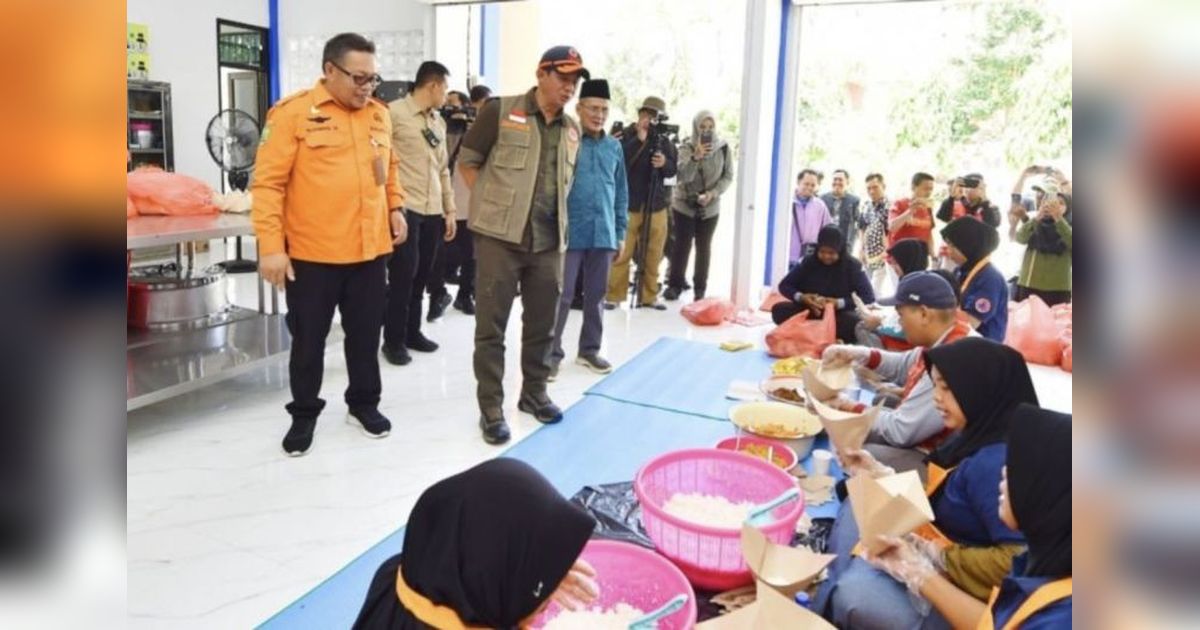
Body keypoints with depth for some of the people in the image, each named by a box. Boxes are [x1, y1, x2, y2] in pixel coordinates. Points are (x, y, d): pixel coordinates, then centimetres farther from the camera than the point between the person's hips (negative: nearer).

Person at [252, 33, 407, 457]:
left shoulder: (378, 114, 8)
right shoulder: (294, 113, -10)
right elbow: (268, 183, -12)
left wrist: (396, 207, 12)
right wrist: (271, 246, -15)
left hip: (370, 250, 4)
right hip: (311, 254, -4)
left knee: (366, 333, 15)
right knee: (308, 339, 10)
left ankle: (364, 402, 34)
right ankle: (304, 413, 28)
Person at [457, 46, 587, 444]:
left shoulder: (572, 130, 11)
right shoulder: (501, 111, -4)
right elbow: (467, 161, 1)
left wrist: (556, 216, 12)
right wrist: (491, 205, -3)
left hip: (548, 241, 5)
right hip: (500, 237, -5)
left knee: (541, 325, 13)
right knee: (491, 327, 1)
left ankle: (534, 393, 31)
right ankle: (491, 409, 11)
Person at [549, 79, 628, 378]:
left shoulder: (614, 147, 10)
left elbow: (621, 192, 15)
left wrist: (621, 232, 13)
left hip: (603, 234, 5)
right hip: (569, 233, -4)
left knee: (596, 295, 12)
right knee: (561, 296, -1)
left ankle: (589, 349, 25)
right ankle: (552, 353, 9)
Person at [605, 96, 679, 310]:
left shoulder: (664, 141, 9)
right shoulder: (626, 136, -2)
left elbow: (673, 170, 7)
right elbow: (620, 162, -18)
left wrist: (665, 163, -14)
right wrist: (639, 140, -22)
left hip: (656, 206, 4)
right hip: (628, 204, -4)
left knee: (653, 255, 9)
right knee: (621, 253, -3)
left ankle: (649, 295, 19)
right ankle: (614, 295, 7)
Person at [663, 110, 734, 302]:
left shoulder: (723, 148, -4)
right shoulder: (687, 148, -9)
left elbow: (728, 176, 0)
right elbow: (683, 176, -20)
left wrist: (713, 193, -14)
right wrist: (696, 157, -35)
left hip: (710, 207, 1)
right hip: (684, 204, -1)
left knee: (704, 247, 7)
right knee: (682, 245, 2)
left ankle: (700, 288, 16)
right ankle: (675, 284, 13)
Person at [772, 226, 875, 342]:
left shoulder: (852, 266, -7)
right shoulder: (808, 261, -1)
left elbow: (869, 297, -12)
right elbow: (784, 285, 2)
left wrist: (840, 303, -26)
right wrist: (801, 297, -19)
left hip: (839, 315, -2)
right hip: (809, 313, 2)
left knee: (855, 322, -37)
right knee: (778, 310, -25)